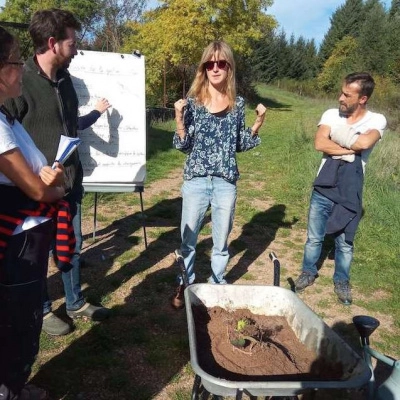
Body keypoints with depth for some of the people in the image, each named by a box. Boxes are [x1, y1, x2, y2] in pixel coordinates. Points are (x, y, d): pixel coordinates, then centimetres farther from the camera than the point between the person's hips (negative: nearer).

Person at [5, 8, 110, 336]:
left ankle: (76, 304, 37)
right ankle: (43, 311, 33)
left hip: (69, 184, 7)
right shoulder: (20, 82, -18)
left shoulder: (65, 79, 6)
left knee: (72, 247, 18)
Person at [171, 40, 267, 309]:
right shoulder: (193, 101, -3)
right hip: (196, 180, -1)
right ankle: (185, 285, 31)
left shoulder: (238, 103, 4)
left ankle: (218, 286, 33)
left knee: (221, 241, 13)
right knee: (188, 239, 10)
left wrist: (257, 125, -3)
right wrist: (179, 119, -16)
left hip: (226, 182, 1)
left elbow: (240, 145, 10)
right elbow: (184, 146, -2)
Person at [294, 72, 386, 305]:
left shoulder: (376, 120, -7)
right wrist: (351, 148, -19)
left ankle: (342, 281, 34)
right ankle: (309, 273, 36)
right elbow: (319, 144, -19)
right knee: (314, 237, 15)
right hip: (323, 189, 2)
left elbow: (365, 142, -29)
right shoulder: (331, 115, -2)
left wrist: (334, 139, -16)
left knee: (345, 243, 13)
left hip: (350, 193, -1)